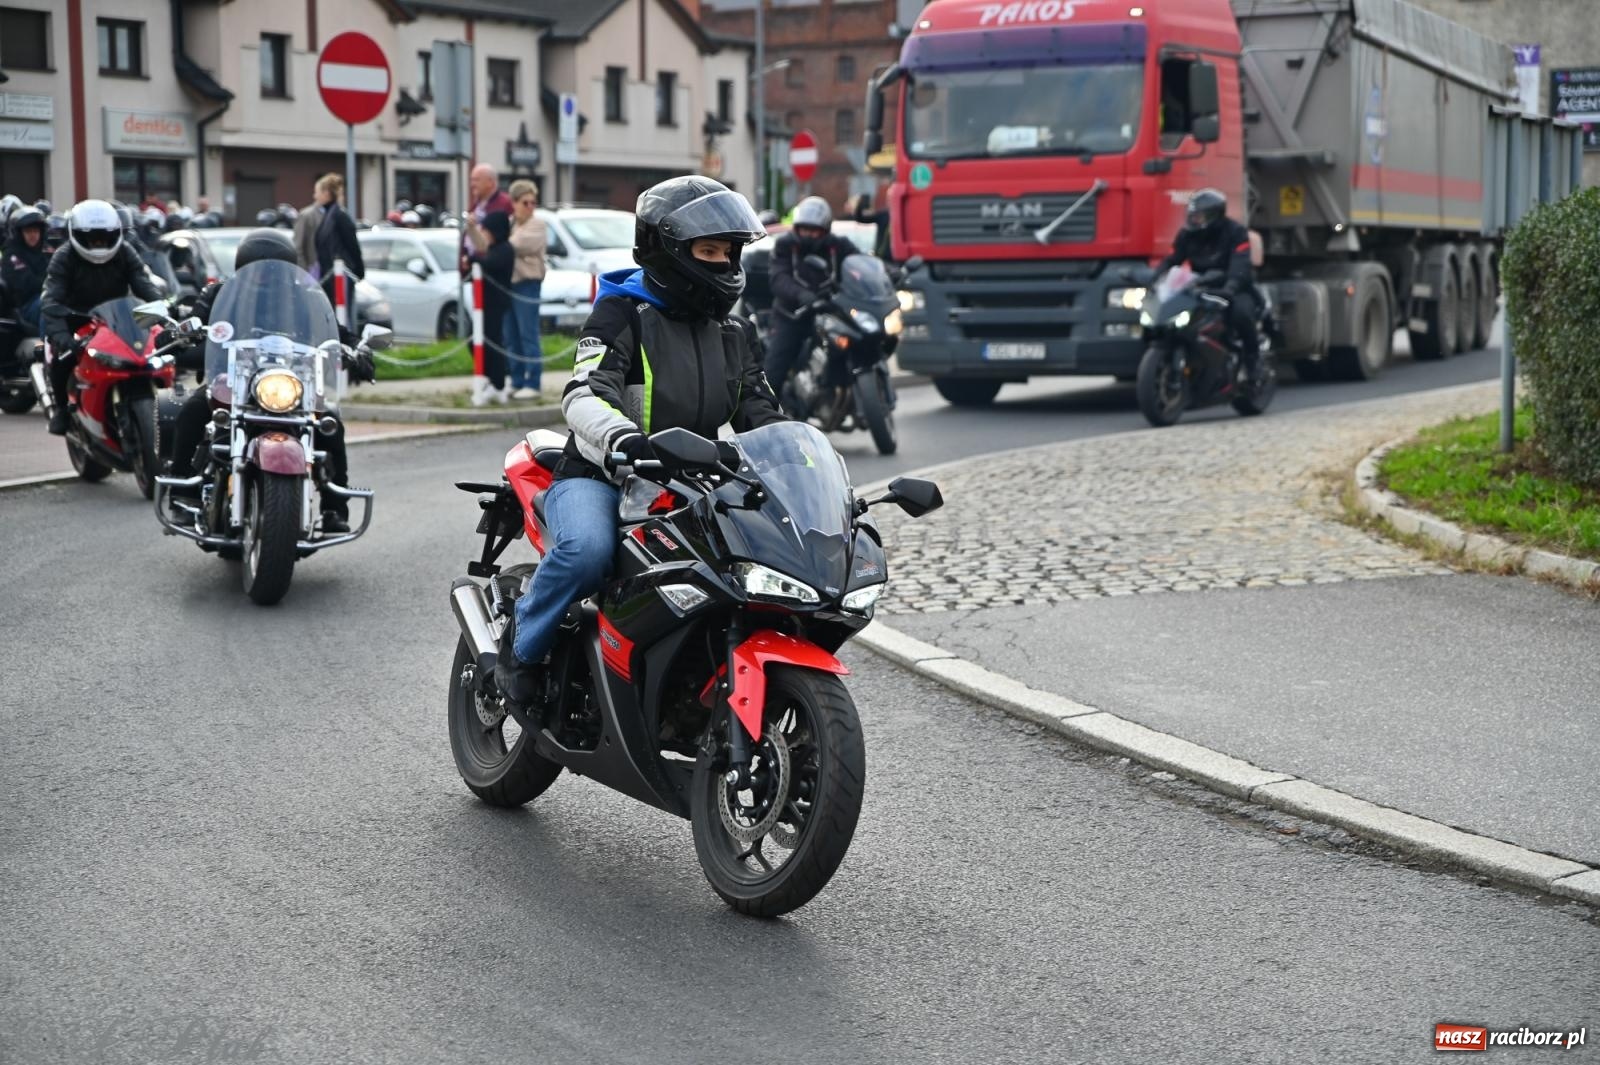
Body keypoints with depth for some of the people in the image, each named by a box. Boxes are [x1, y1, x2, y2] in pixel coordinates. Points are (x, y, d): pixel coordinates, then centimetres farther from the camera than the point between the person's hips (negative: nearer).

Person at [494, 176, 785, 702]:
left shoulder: (733, 333, 16)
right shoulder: (622, 313, -5)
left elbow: (759, 411, 20)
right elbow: (585, 396, -20)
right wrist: (626, 441, -41)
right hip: (599, 477, -6)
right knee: (587, 551, -36)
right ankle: (521, 645, -8)